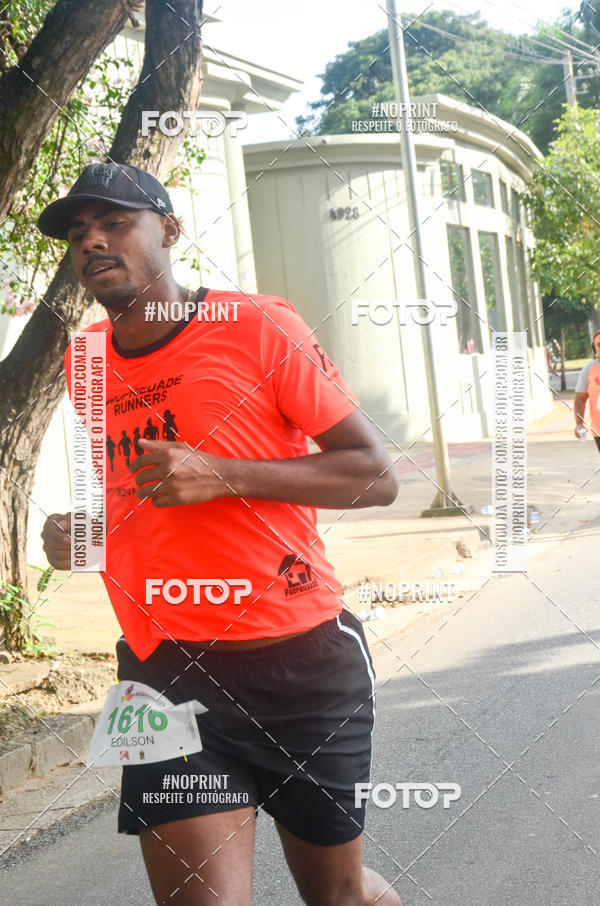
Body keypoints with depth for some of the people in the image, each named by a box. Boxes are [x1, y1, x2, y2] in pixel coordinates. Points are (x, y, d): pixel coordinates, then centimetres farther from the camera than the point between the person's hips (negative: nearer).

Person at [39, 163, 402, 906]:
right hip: (168, 672, 3)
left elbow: (377, 475, -8)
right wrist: (75, 529, 4)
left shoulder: (259, 327, -7)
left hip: (303, 658, -3)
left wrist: (221, 476, -19)